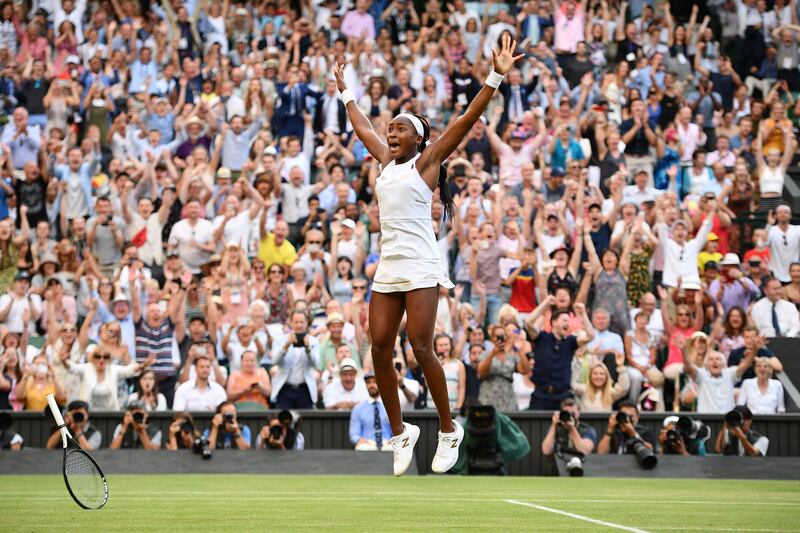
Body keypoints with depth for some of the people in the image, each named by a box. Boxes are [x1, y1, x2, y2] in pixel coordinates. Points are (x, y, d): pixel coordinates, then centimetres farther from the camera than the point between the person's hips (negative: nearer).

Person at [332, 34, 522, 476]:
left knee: (421, 348, -13)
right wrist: (345, 91, 44)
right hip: (387, 269, 6)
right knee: (380, 348, -1)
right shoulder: (386, 161, 17)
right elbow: (362, 128, 34)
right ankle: (400, 433, 9)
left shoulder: (425, 162, 1)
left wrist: (495, 78, -13)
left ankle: (449, 430, -2)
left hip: (420, 269, -6)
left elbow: (465, 121, -6)